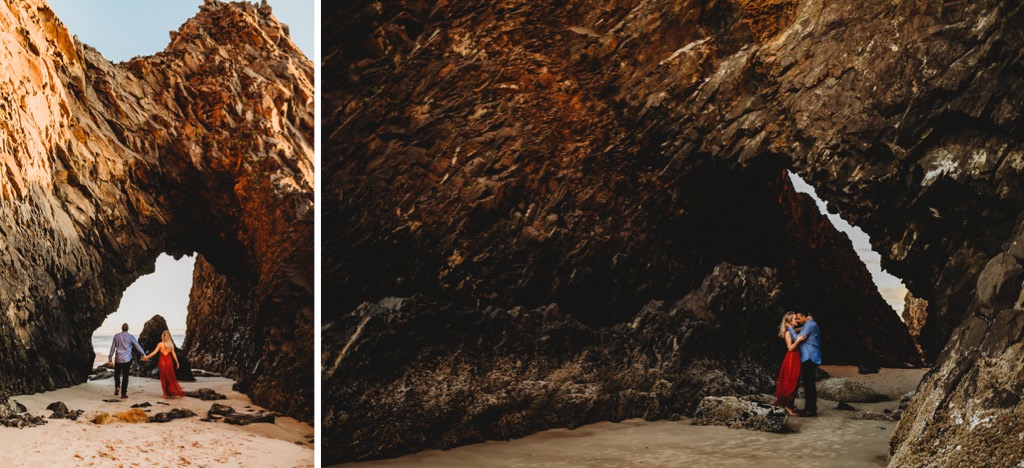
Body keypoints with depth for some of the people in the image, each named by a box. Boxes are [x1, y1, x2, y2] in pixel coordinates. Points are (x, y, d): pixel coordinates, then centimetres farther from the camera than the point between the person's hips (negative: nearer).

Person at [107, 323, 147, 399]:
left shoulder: (116, 336, 1)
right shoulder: (130, 337, -3)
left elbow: (112, 348, 3)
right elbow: (138, 346, 1)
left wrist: (110, 359, 9)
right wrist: (144, 355, 12)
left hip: (118, 359, 1)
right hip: (127, 359, -1)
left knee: (117, 374, 19)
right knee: (125, 376, 4)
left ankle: (117, 386, -5)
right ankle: (123, 393, 4)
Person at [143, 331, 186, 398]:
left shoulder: (160, 344, -8)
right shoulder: (171, 344, -4)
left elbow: (154, 352, -9)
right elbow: (173, 354, -3)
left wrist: (147, 357, 0)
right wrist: (177, 362, 5)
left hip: (162, 361, -1)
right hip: (169, 361, 1)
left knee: (164, 378, 7)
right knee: (171, 378, 10)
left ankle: (166, 394, 7)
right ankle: (172, 392, 9)